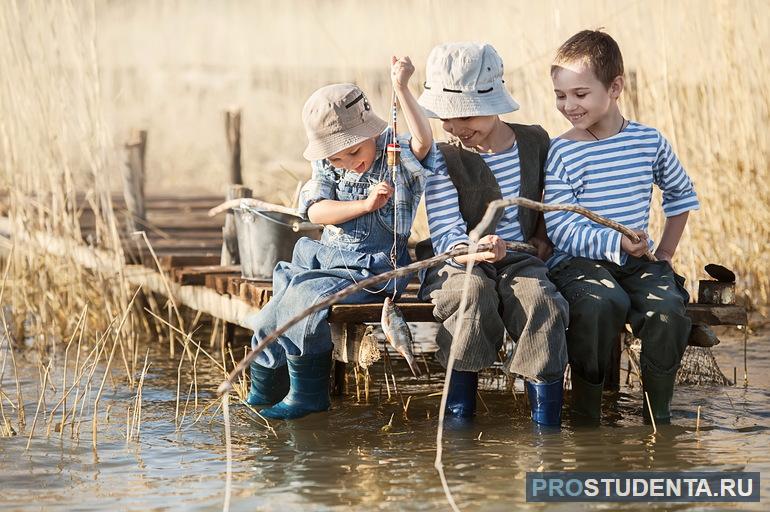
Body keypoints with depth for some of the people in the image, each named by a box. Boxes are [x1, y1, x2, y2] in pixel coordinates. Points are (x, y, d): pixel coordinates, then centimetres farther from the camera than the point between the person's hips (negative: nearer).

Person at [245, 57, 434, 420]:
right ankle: (262, 395, 7)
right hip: (324, 260, 7)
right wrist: (365, 205, -20)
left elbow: (423, 141, -30)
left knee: (304, 300, -25)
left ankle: (308, 396, -7)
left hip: (372, 271, -7)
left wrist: (401, 88, -37)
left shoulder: (399, 158, -7)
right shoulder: (326, 167, 8)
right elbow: (316, 212, -5)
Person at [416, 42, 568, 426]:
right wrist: (476, 252, -37)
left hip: (520, 261, 2)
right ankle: (459, 417, -27)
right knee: (473, 297, -37)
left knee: (544, 305, -31)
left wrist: (543, 236, 11)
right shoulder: (443, 160, -5)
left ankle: (546, 426, -25)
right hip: (458, 264, -2)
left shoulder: (535, 141, 6)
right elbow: (445, 234, -15)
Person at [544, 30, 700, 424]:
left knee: (668, 309, -27)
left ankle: (658, 414, -9)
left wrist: (666, 252, 14)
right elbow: (560, 227, -12)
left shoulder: (650, 141, 6)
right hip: (579, 262, -3)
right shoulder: (562, 152, -5)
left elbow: (681, 193, 23)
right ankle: (585, 412, -18)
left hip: (636, 261, 3)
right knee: (602, 303, -36)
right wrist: (617, 243, -24)